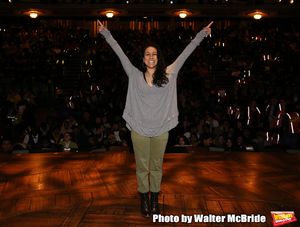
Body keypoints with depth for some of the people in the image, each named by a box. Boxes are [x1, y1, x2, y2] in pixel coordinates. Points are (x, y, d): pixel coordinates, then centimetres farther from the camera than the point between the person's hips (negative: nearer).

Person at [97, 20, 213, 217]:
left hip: (161, 130, 0)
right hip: (139, 129, 0)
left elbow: (186, 52, 2)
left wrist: (202, 34, 3)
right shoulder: (135, 75, 1)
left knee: (157, 166, 13)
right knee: (142, 166, 11)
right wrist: (105, 33, 3)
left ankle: (155, 200, 29)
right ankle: (144, 200, 27)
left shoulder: (168, 75, 2)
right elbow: (120, 53, 2)